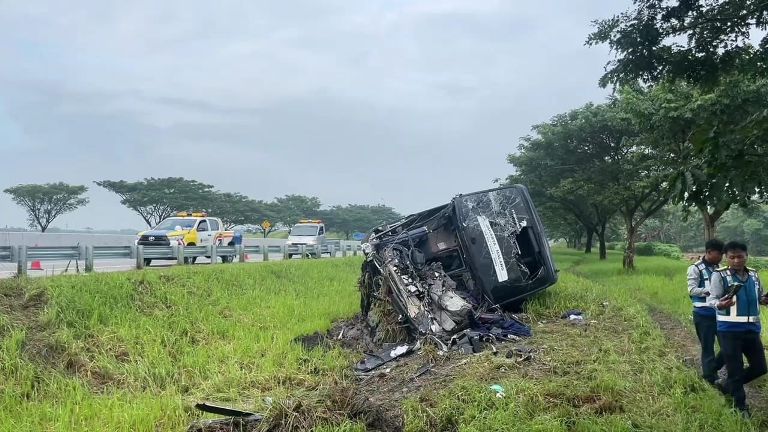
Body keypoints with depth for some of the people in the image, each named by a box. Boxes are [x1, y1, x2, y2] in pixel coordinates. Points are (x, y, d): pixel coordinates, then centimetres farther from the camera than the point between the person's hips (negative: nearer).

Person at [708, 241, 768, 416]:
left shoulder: (753, 275, 6)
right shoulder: (720, 275, -10)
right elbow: (711, 299, -15)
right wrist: (720, 304, -38)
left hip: (752, 329, 6)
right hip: (729, 330, -5)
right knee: (735, 369, 4)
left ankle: (727, 386, 32)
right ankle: (741, 406, 22)